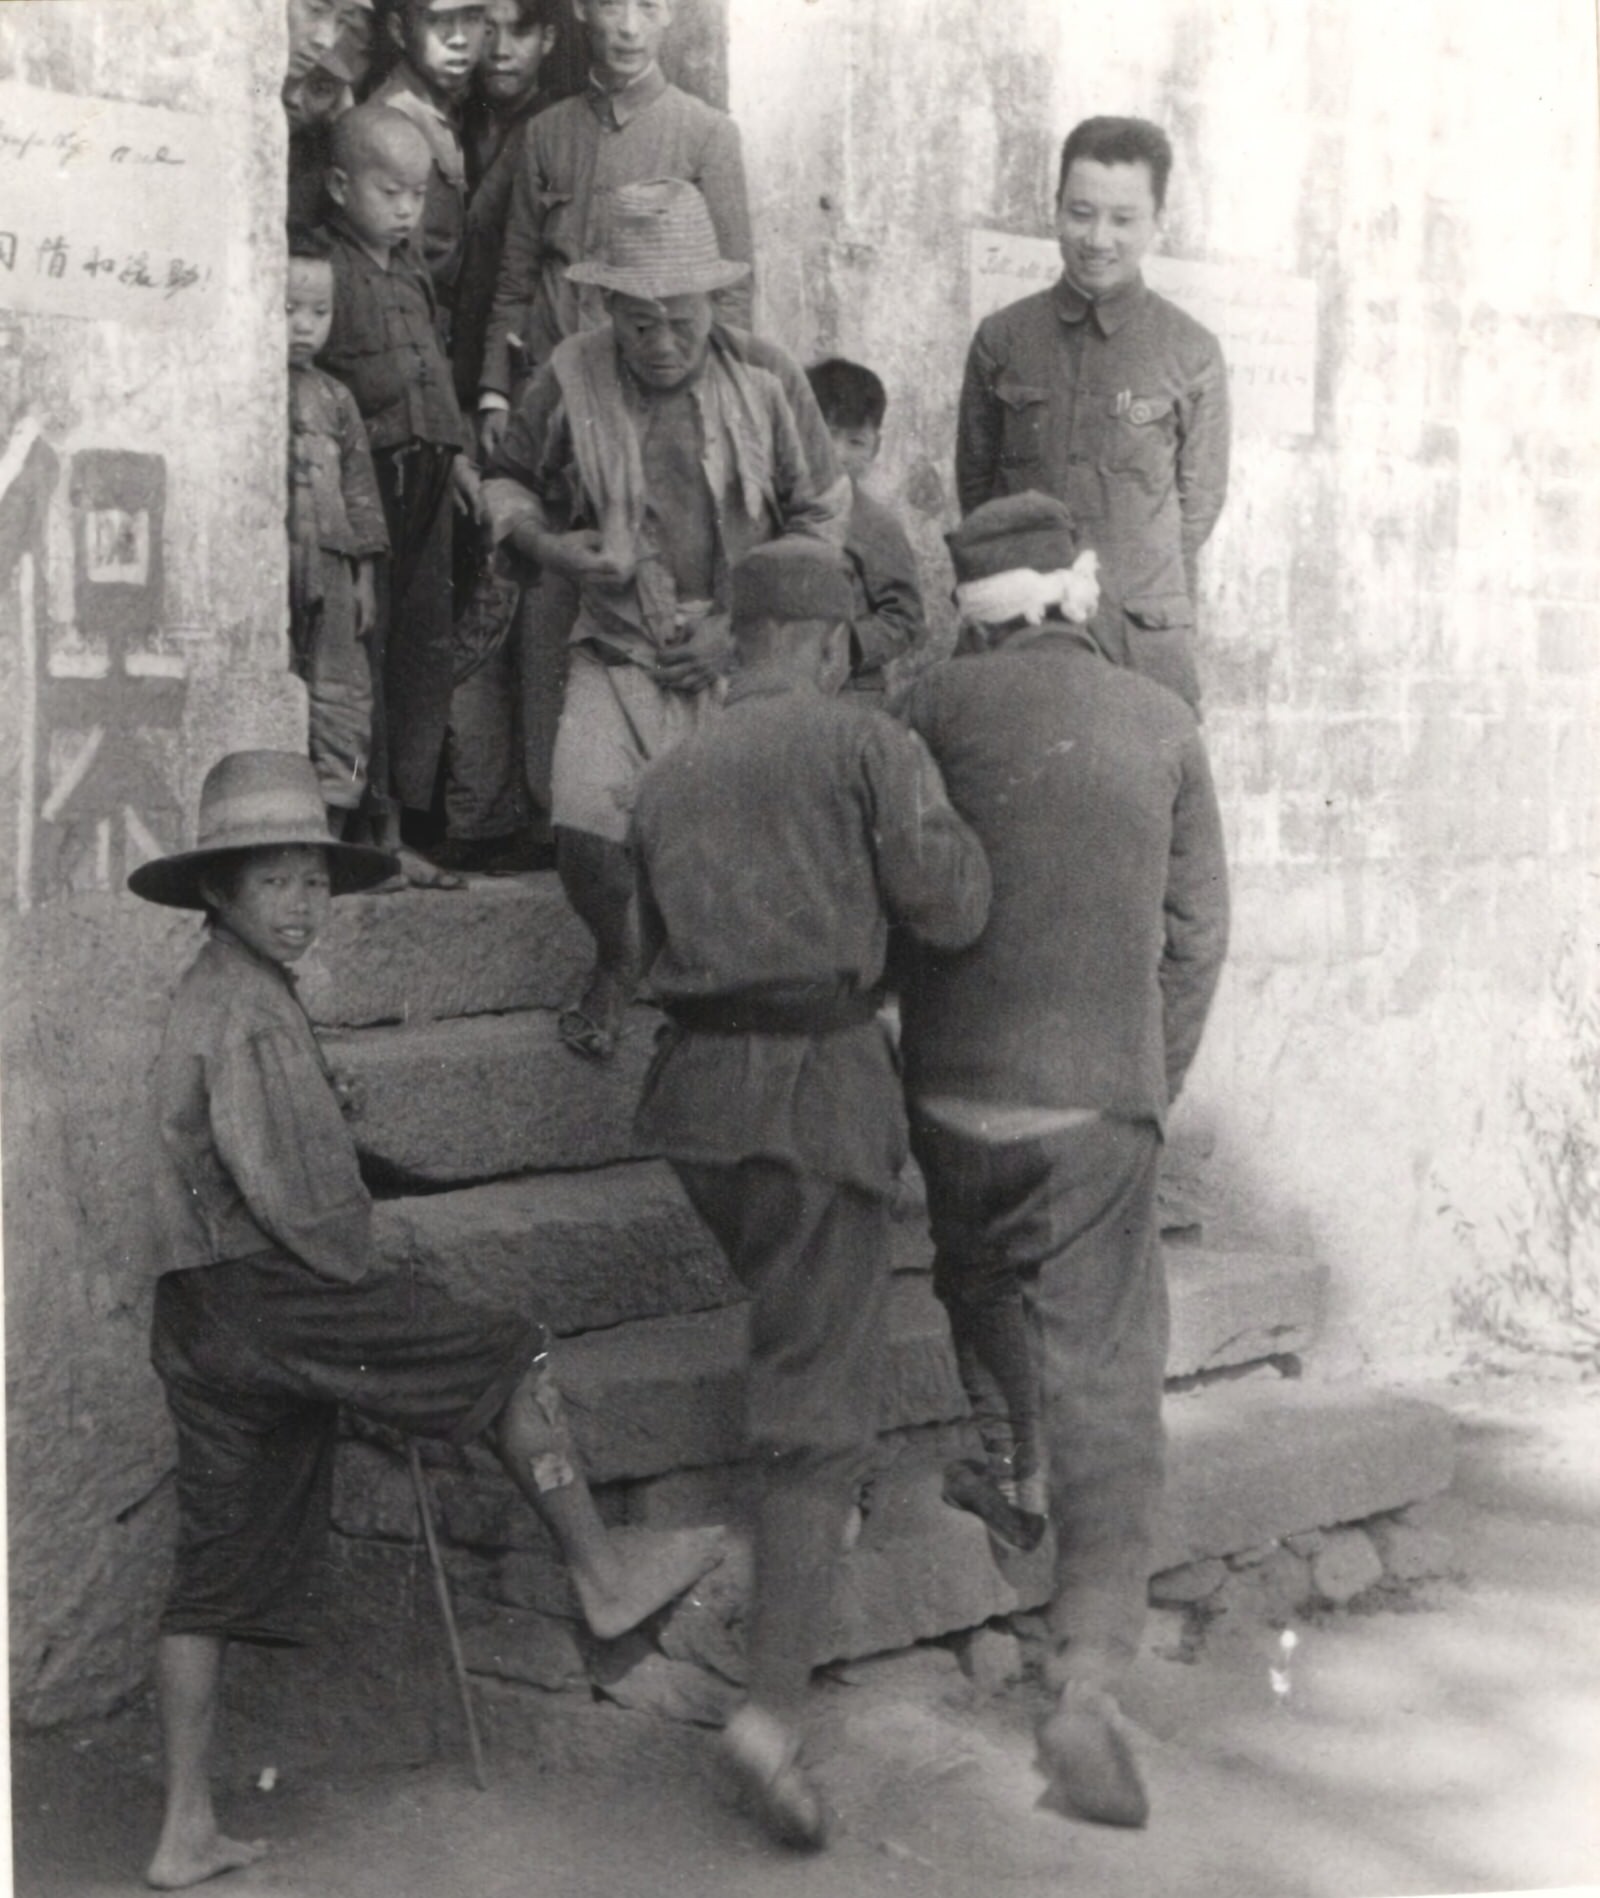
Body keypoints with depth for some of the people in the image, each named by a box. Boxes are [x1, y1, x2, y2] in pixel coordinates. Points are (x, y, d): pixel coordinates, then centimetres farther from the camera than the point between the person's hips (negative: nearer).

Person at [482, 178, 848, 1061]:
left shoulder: (767, 377, -1)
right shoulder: (571, 378, -1)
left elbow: (821, 516, 7)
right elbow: (509, 482, 16)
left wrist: (744, 625, -3)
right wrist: (546, 543, -7)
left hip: (748, 655, 0)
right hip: (621, 651, 0)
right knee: (585, 827, -21)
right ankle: (617, 958, 14)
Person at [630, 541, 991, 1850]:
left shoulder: (669, 777, 14)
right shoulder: (866, 744, -2)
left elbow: (656, 947, 17)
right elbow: (951, 910, -7)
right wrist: (935, 817, 10)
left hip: (694, 1095, 6)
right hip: (818, 1082, -6)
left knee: (792, 1319, 29)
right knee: (819, 1406, -5)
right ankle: (777, 1706, -13)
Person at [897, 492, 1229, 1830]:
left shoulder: (936, 709, 0)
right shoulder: (1161, 723, 5)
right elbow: (1197, 928, 8)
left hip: (953, 1087, 0)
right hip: (1100, 1097, 0)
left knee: (979, 1289, 29)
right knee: (1106, 1389, -2)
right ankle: (1089, 1681, -10)